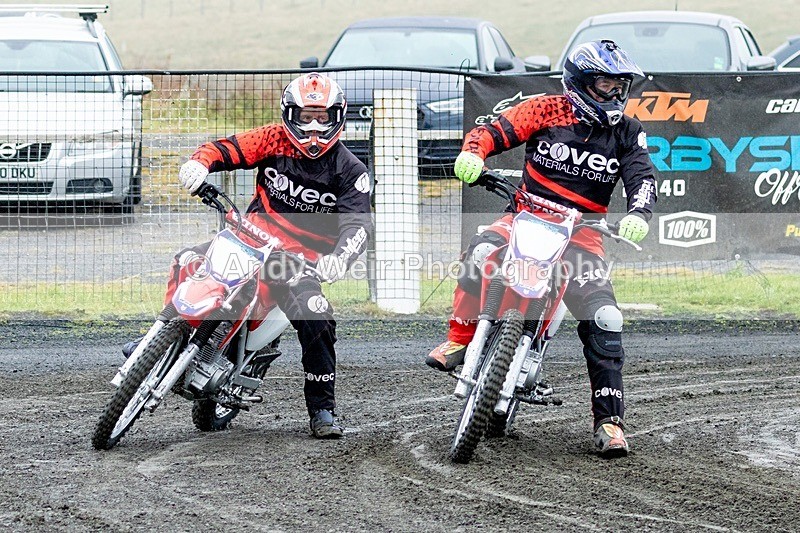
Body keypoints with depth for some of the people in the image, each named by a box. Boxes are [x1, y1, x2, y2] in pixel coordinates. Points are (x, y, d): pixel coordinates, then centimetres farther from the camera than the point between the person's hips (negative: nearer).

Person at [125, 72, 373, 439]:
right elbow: (226, 149, -2)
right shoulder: (275, 140, 2)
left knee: (317, 319, -24)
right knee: (189, 262, -15)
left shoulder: (349, 170, -3)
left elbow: (358, 220, -14)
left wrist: (340, 257, -36)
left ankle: (322, 409, -6)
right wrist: (200, 162, -27)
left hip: (303, 261, -3)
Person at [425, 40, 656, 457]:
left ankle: (609, 418, -5)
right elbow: (495, 130, -4)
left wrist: (638, 213, -27)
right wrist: (472, 152, -27)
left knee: (604, 320, -13)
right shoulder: (547, 110, -1)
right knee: (482, 253, -34)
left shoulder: (626, 133, 6)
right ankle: (459, 338, -17)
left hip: (581, 231, 2)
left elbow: (641, 176, -4)